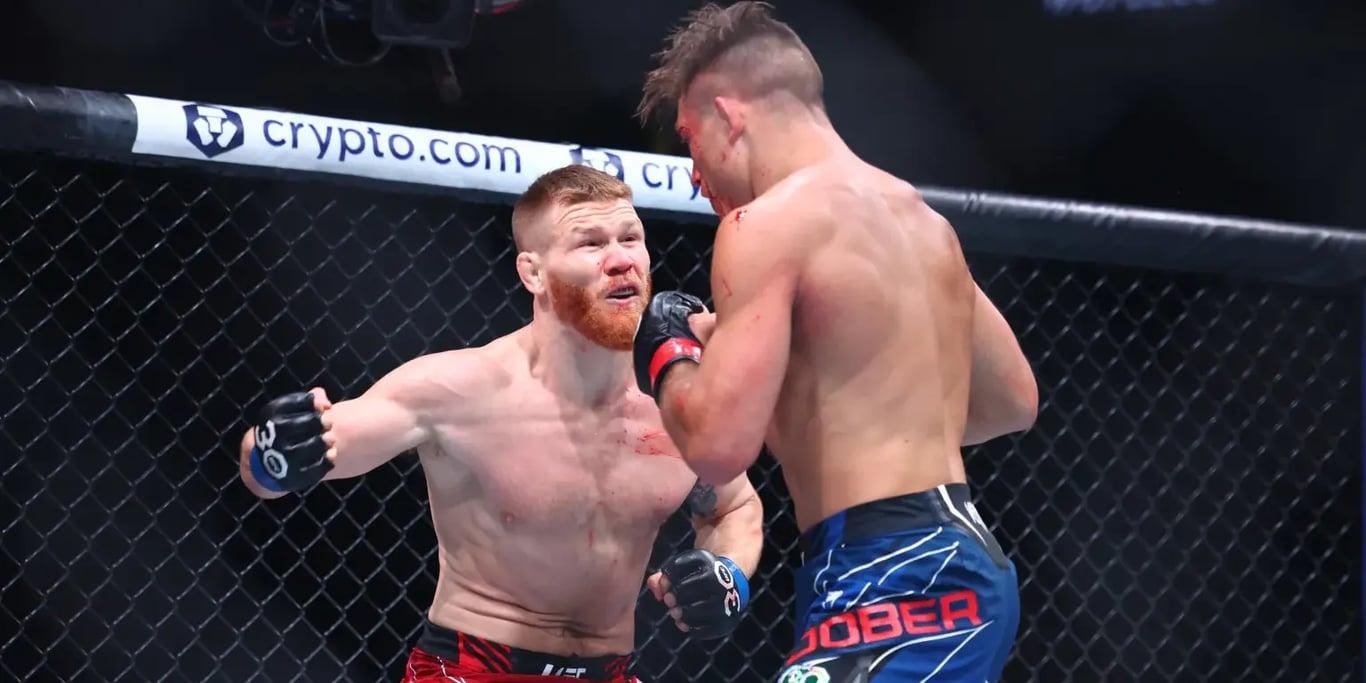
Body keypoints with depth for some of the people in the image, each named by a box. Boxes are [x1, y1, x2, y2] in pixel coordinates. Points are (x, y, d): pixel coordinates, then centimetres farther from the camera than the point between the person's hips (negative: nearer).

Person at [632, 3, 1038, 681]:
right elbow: (1013, 402, 27)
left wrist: (669, 354, 2)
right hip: (963, 561, 10)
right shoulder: (924, 220, 17)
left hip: (892, 586, -10)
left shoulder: (770, 222, -10)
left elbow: (718, 444, -18)